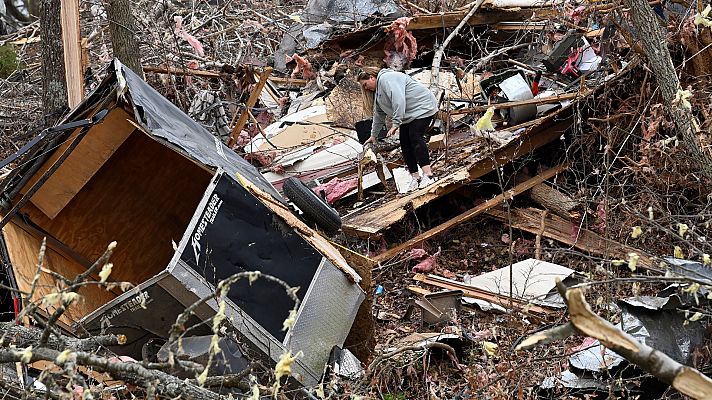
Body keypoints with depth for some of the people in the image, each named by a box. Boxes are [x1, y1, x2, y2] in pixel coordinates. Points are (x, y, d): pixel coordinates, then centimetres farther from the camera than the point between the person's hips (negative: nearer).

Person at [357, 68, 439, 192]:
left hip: (422, 108, -10)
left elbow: (398, 100, -28)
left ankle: (428, 175, -30)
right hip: (408, 116, 10)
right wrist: (373, 135, 29)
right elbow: (379, 115, 27)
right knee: (405, 144, 0)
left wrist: (395, 123, -29)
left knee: (415, 137, -23)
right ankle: (415, 178, -1)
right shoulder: (378, 92, 18)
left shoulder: (386, 78, -16)